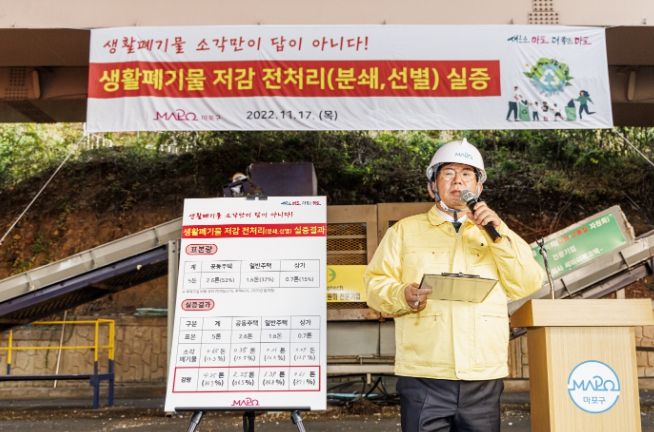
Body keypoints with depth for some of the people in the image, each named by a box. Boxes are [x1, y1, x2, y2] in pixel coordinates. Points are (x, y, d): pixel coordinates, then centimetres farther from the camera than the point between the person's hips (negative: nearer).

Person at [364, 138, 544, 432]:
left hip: (484, 377, 2)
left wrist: (499, 233, -4)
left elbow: (527, 285, 7)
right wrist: (402, 296, -16)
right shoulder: (405, 230, 13)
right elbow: (376, 284, 5)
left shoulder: (494, 232, 19)